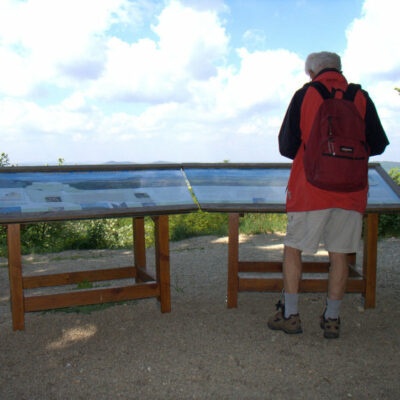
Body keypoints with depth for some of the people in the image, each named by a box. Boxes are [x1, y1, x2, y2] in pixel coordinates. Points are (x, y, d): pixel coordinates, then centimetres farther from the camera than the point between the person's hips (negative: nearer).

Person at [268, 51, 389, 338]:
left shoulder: (304, 95, 0)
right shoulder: (361, 98, 5)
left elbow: (286, 146, -2)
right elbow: (378, 145, 7)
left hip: (309, 188, -2)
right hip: (350, 190, 3)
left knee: (293, 249, 10)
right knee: (339, 254, 9)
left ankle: (290, 315, 14)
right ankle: (332, 319, 17)